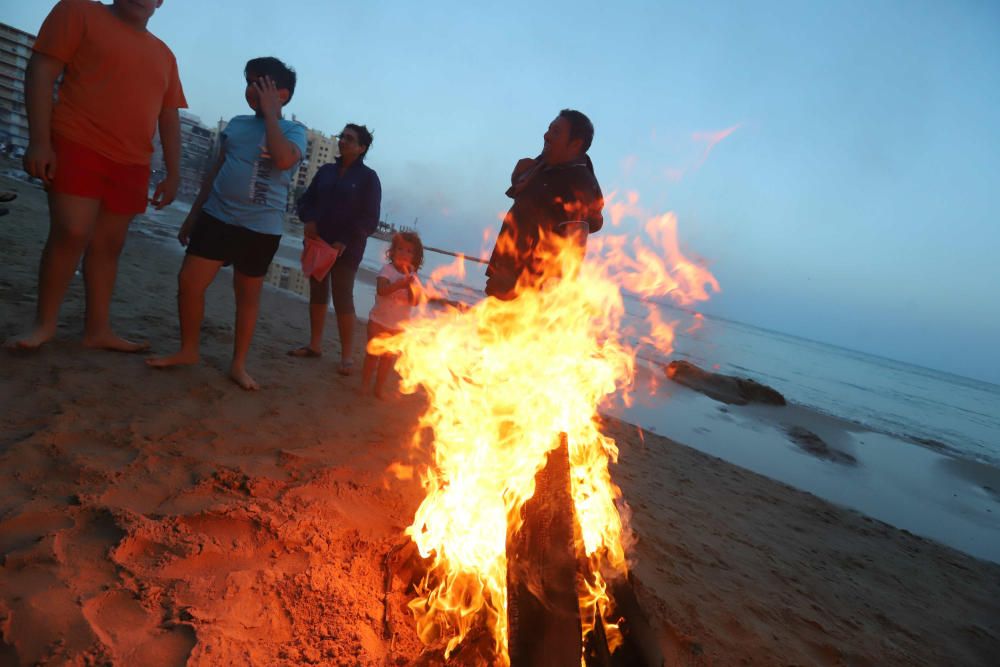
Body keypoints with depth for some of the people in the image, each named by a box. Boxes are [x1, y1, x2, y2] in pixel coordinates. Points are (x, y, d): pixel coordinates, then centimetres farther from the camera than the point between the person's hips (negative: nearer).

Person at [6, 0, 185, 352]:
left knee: (109, 244, 5)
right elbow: (41, 72, -4)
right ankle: (45, 323, 1)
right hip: (79, 147, -4)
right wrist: (39, 140, -13)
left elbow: (169, 117, 16)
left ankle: (98, 329, 10)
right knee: (71, 233, -13)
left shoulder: (164, 55, 17)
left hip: (132, 164, 5)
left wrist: (173, 173, 8)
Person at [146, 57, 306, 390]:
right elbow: (215, 171, 18)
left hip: (262, 228, -4)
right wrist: (192, 215, 18)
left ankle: (238, 364, 18)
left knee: (248, 294, 5)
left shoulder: (293, 130, -2)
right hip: (217, 216, 5)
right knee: (189, 283, 0)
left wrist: (270, 112, -14)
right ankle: (188, 349, 19)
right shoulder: (237, 123, 12)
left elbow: (283, 159, -27)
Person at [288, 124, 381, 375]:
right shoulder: (326, 171, 13)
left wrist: (345, 242, -15)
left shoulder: (368, 177, -2)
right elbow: (307, 200, 17)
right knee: (317, 293, 9)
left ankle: (347, 356, -2)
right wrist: (308, 220, -5)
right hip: (318, 243, 5)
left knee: (343, 298, -7)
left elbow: (369, 218, -7)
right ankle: (315, 345, 21)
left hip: (347, 248, -5)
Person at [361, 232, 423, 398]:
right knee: (373, 352, 6)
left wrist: (411, 286, -23)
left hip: (399, 326, 3)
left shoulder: (412, 277, 0)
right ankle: (365, 382, 21)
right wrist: (400, 284, -36)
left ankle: (380, 386, 23)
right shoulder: (387, 270, -10)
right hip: (379, 321, -3)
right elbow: (381, 290, -27)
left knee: (388, 357, 11)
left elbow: (415, 302, -7)